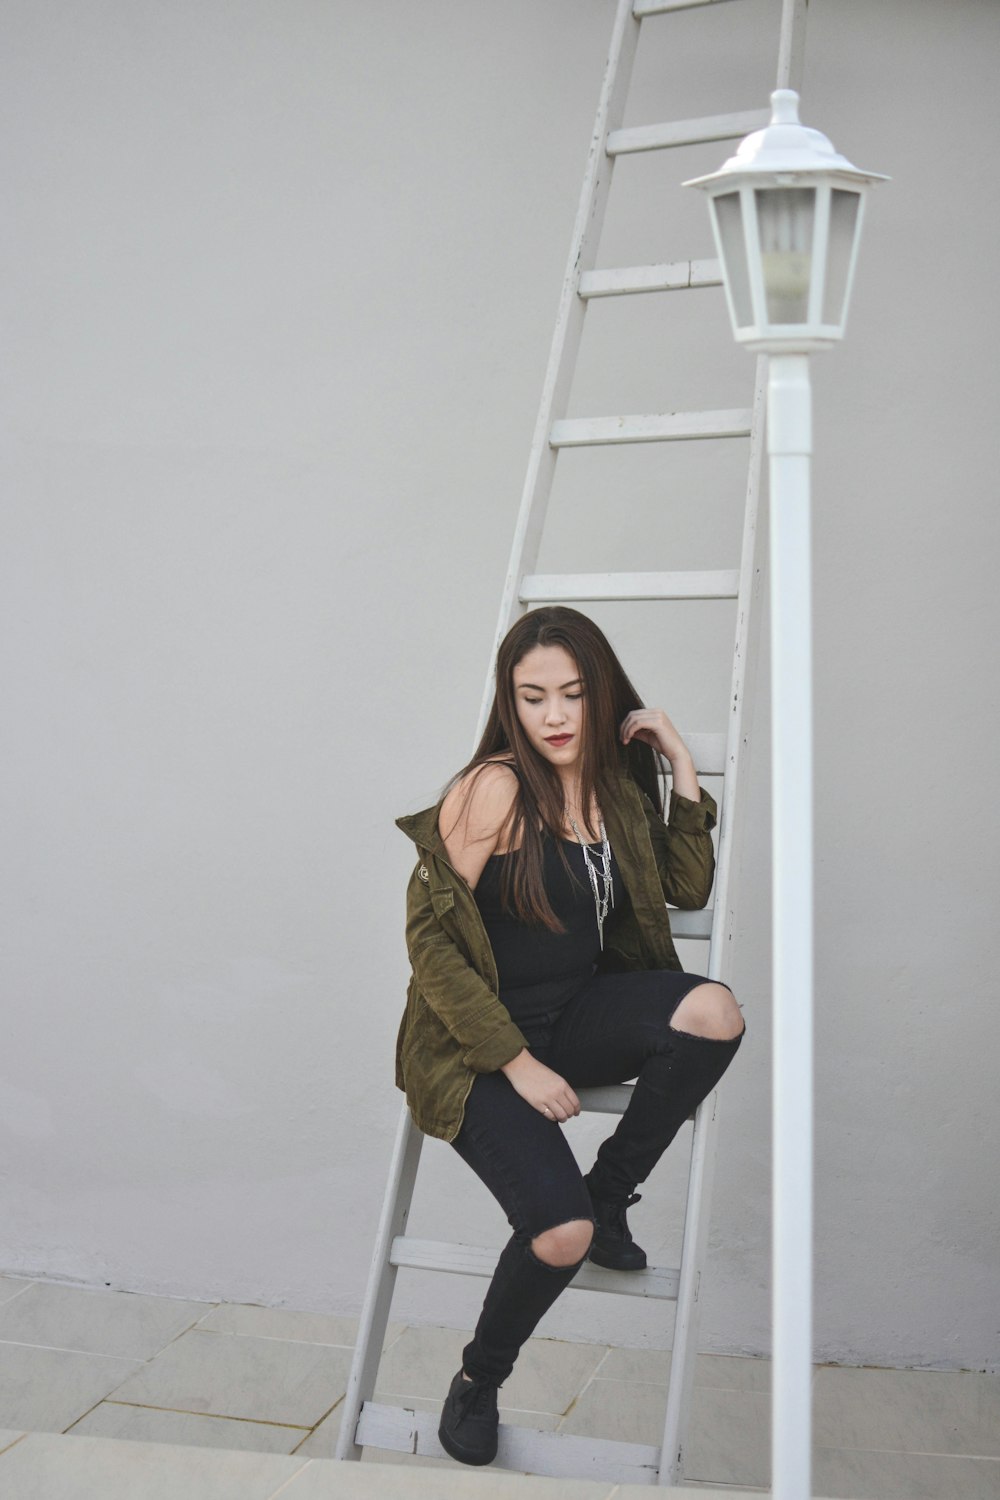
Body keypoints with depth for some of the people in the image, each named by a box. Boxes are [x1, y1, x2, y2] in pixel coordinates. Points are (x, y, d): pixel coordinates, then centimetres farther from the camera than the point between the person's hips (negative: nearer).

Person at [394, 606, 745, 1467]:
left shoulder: (616, 785, 5)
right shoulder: (494, 788, -15)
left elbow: (688, 889, 15)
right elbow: (428, 933, -15)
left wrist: (682, 768, 3)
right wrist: (516, 1063, -18)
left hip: (573, 1016, 5)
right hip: (479, 1044, -5)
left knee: (714, 1013, -24)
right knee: (563, 1234, -23)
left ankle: (609, 1191, 0)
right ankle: (478, 1381, 11)